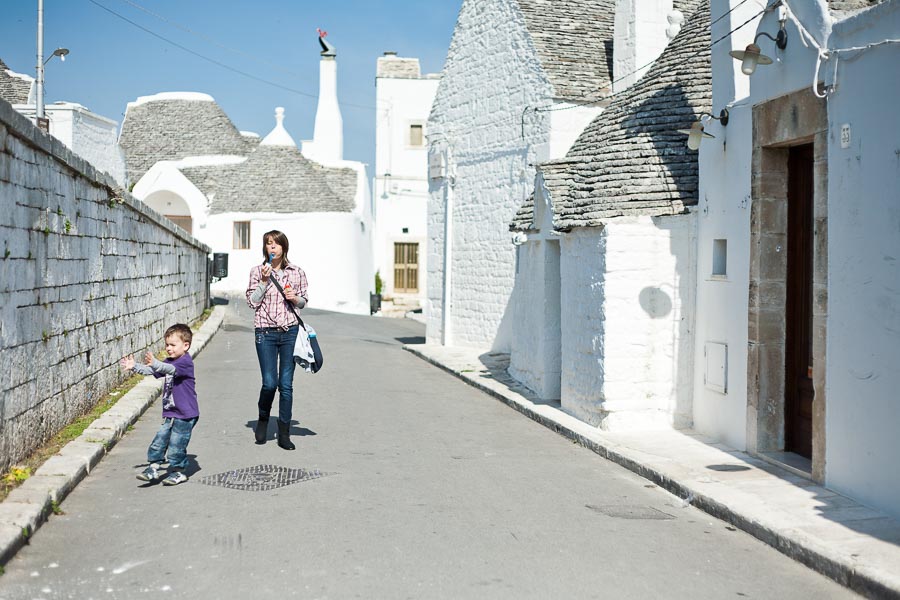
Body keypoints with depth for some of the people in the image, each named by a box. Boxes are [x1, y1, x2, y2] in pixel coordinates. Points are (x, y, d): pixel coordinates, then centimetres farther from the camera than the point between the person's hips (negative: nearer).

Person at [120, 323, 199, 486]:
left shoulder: (186, 362, -16)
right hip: (170, 413, 8)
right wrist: (134, 367, 3)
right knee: (159, 440, 7)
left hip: (185, 415, -8)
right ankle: (153, 468, 16)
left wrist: (155, 363, -50)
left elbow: (171, 369, -35)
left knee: (176, 444, 1)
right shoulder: (169, 362, 12)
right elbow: (151, 370, 16)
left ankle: (178, 472, 16)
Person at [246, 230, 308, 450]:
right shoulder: (257, 271, 3)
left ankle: (284, 434, 11)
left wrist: (296, 298, -7)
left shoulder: (296, 272, 6)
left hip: (290, 331, 1)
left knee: (286, 384, 1)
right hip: (265, 332, -1)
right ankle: (263, 420, 24)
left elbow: (303, 301, 14)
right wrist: (264, 281, -10)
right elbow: (252, 302, 0)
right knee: (269, 382, -6)